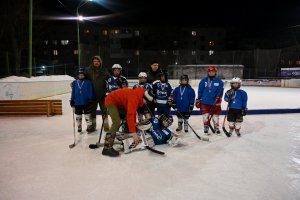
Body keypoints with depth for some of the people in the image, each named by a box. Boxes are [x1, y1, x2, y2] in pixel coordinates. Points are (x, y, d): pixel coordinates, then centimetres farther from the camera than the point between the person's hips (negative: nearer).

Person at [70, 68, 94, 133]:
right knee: (78, 116, 15)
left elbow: (90, 91, -7)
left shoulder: (88, 82, -5)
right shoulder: (74, 83, 3)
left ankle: (89, 126, 15)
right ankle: (79, 127, 30)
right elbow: (73, 92, 6)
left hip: (86, 102, -3)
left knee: (87, 115, 4)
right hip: (77, 103, 3)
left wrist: (90, 99, -11)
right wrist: (72, 100, 4)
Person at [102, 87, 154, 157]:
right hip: (111, 101, -10)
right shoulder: (134, 98, -31)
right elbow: (130, 115, -38)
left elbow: (133, 112, 8)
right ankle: (107, 148, -23)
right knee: (117, 122, -23)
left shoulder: (138, 96, -2)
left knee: (127, 117, 14)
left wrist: (134, 124, 6)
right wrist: (134, 133, -39)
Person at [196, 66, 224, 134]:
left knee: (216, 116, 7)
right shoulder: (203, 81, 3)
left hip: (215, 103, 0)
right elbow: (200, 91, 4)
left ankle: (216, 128, 23)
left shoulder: (219, 82, 2)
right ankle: (206, 128, 18)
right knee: (205, 116, 4)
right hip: (205, 102, 0)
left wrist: (218, 98, -21)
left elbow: (220, 91, -6)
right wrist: (198, 99, 2)